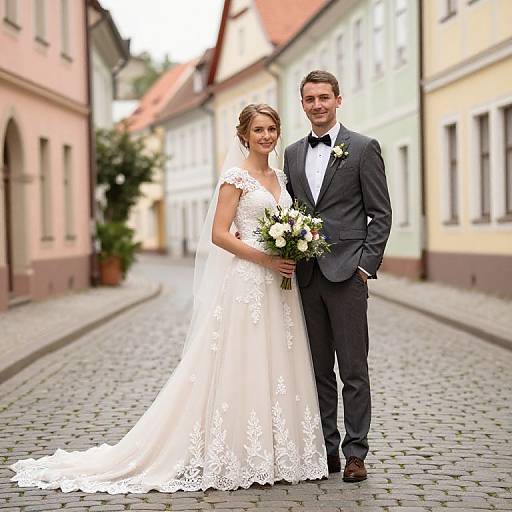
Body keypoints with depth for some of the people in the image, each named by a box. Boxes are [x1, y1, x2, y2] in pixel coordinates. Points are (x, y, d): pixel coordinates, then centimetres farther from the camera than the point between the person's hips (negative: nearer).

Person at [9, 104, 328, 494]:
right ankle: (239, 456, 5)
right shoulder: (236, 177, -7)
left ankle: (273, 453, 18)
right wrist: (264, 259, -18)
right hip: (245, 282, -7)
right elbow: (219, 234, -13)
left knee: (276, 367, 9)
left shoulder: (280, 177, 15)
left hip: (277, 286, 7)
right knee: (240, 367, -4)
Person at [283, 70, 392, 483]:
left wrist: (366, 265, -10)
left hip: (347, 273, -5)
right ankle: (326, 447, 17)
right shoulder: (293, 154, 14)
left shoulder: (363, 148, -1)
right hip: (306, 275, 5)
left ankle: (355, 452, 6)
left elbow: (381, 215, -3)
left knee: (354, 370, 0)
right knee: (319, 369, 10)